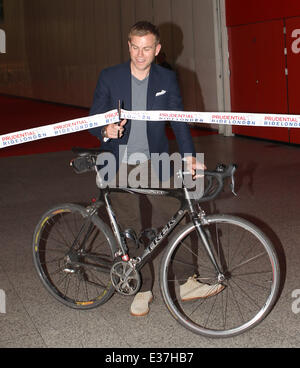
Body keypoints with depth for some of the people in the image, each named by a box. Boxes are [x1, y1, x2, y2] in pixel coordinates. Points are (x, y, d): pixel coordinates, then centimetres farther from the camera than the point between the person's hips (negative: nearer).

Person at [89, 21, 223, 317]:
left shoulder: (167, 79, 1)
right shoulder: (110, 77, -2)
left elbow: (178, 119, 1)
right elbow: (94, 119, 0)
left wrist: (188, 155, -11)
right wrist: (106, 131, -23)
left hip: (154, 164, 1)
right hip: (121, 166, 0)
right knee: (132, 230, 6)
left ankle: (185, 283, 14)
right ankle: (144, 289, 20)